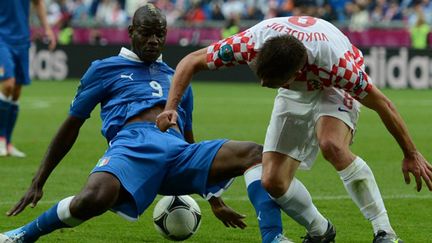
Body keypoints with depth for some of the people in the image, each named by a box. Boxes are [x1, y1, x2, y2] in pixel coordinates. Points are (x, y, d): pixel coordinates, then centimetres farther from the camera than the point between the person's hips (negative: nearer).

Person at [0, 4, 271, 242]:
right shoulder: (105, 69, 21)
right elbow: (71, 127, 21)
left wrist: (214, 200, 39)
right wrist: (38, 183, 14)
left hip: (179, 151, 4)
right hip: (132, 144, -4)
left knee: (256, 153, -20)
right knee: (93, 199, -38)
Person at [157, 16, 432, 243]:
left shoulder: (336, 60, -42)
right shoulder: (251, 43, -35)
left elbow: (382, 104, -27)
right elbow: (191, 62, -18)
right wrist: (171, 107, -31)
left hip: (335, 90, -4)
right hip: (295, 95, 4)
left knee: (332, 144, -36)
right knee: (272, 181, -8)